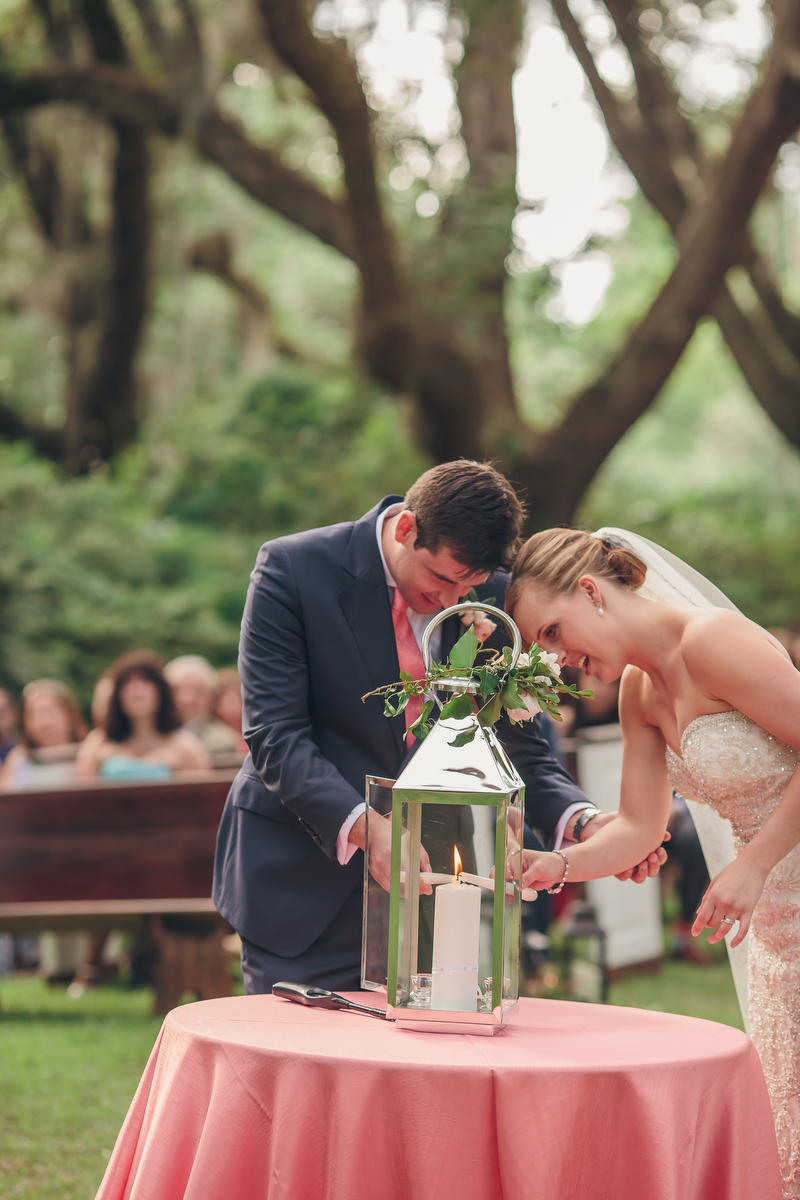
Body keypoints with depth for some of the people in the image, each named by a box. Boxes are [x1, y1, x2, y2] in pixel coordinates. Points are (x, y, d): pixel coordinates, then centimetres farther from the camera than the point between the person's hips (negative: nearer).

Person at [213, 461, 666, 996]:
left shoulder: (491, 597, -2)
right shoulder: (294, 569, -13)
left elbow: (520, 745, 4)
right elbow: (276, 737, -17)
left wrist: (582, 821, -16)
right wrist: (361, 826, -32)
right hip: (303, 882, -3)